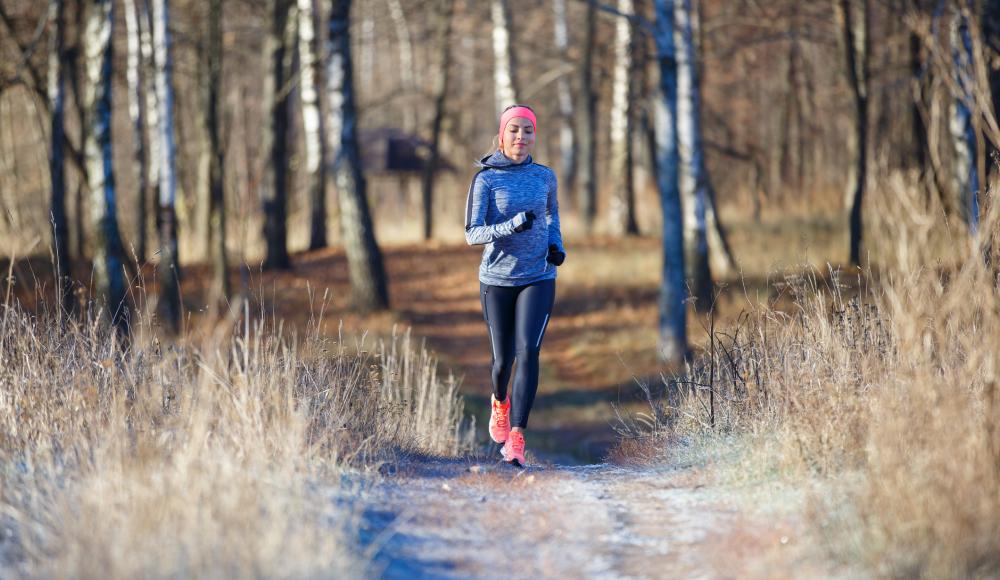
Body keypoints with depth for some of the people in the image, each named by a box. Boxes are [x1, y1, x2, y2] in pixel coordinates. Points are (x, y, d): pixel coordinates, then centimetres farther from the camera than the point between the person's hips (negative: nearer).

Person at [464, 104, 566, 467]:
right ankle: (500, 402, 46)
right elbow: (472, 234, -13)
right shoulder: (486, 179, -7)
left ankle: (516, 439, -21)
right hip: (497, 280, -1)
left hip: (538, 278, 1)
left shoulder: (544, 176, 4)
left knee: (528, 352, -18)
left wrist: (556, 245, 6)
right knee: (503, 359, 9)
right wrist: (512, 227, -29)